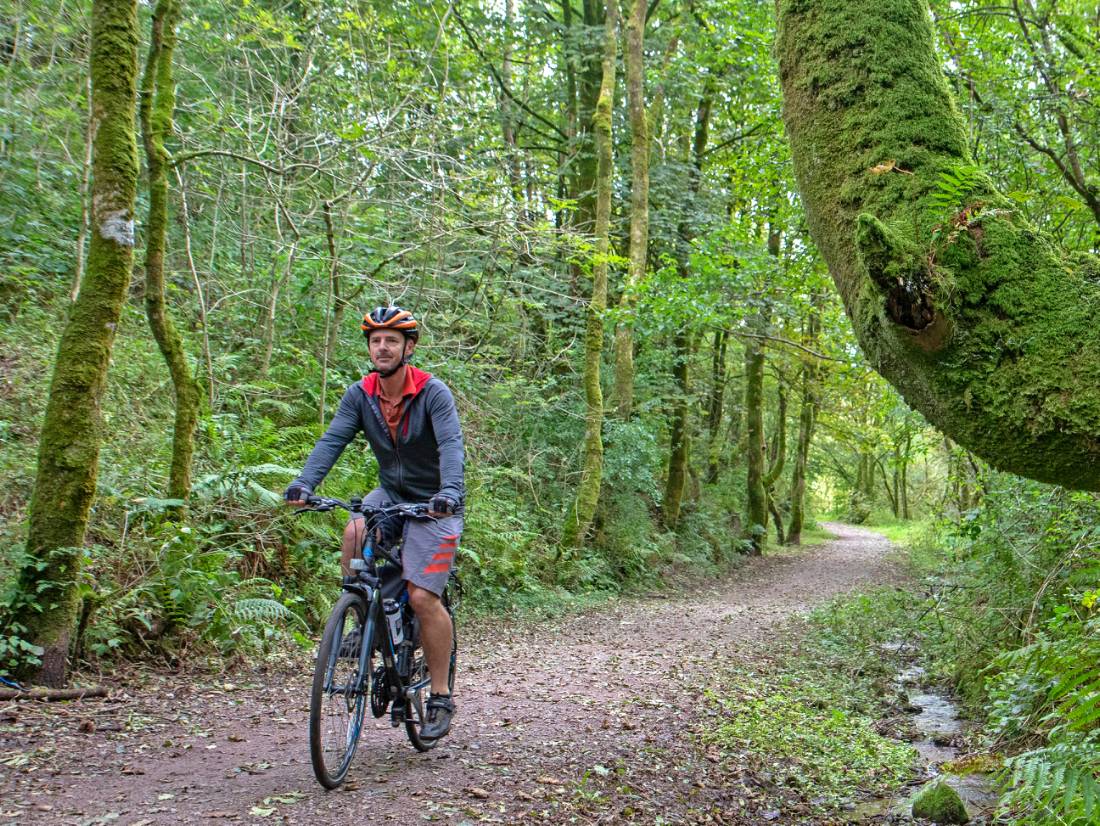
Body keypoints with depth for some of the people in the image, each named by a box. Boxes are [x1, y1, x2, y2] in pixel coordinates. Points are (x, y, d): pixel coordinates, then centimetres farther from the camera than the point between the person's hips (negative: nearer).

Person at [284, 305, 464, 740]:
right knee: (354, 533, -28)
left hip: (434, 504, -4)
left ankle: (441, 698, 3)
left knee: (423, 597, -12)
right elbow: (332, 440, -15)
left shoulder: (433, 393, -18)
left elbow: (451, 446, -31)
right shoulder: (360, 395, -5)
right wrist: (303, 483, -32)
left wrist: (450, 493, -49)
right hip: (390, 493, 5)